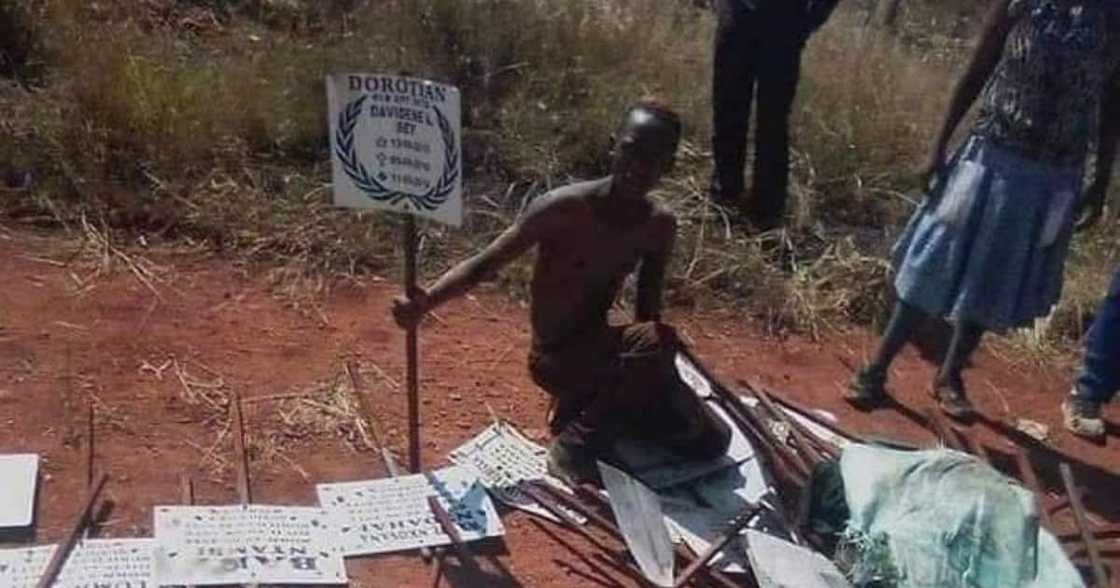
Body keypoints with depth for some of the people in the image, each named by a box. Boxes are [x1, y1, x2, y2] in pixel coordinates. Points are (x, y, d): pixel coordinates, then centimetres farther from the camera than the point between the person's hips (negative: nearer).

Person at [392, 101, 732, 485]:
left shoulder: (659, 225, -5)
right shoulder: (563, 209, -22)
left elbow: (648, 314, 3)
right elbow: (483, 265, -20)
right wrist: (425, 302, -37)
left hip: (600, 350, 6)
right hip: (556, 357, -6)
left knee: (710, 442, 5)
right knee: (655, 344, -34)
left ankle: (588, 409, 18)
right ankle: (574, 445, -15)